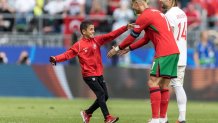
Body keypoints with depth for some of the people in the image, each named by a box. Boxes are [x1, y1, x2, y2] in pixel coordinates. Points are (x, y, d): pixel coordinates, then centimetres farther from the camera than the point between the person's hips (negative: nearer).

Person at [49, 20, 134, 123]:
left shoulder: (97, 40, 6)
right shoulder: (79, 45, -7)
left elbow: (112, 35, 2)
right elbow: (68, 54, -12)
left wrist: (126, 27, -5)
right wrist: (56, 59, -30)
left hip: (99, 74, 6)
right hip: (89, 75, -6)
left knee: (105, 96, 5)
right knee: (101, 94, -16)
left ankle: (87, 113, 20)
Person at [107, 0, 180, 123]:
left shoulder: (144, 16, -6)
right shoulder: (157, 13, 24)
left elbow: (132, 36, 2)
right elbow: (146, 39, 28)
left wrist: (117, 48, 14)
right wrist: (129, 48, 29)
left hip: (164, 53, -9)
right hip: (174, 52, 9)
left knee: (153, 83, -8)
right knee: (163, 86, 10)